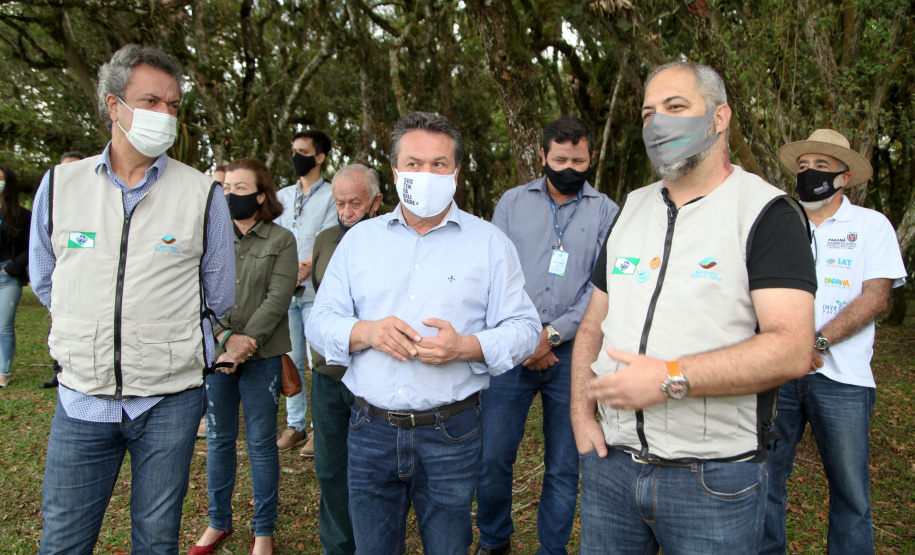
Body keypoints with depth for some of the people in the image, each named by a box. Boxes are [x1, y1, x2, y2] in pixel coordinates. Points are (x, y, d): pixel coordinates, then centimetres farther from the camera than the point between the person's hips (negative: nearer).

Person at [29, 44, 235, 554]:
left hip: (170, 402, -1)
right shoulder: (60, 184, 1)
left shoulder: (203, 195, -5)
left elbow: (218, 299, 4)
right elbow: (45, 281, 13)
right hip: (82, 397, 2)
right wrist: (96, 330, 12)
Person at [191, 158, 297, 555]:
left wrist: (245, 342, -17)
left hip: (262, 356, -3)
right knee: (218, 439, 13)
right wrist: (225, 338, -16)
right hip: (214, 353, 3)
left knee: (261, 443, 5)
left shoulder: (281, 241, 0)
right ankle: (218, 522, 30)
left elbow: (277, 299, -9)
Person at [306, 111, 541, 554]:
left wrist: (466, 346, -21)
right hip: (371, 430, 2)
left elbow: (524, 329, -2)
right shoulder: (359, 239, 7)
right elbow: (319, 321, 5)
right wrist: (365, 331, -16)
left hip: (451, 434, -2)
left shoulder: (489, 242, 1)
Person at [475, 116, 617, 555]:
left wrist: (552, 335, -12)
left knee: (564, 468, 8)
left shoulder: (606, 212, 6)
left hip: (572, 353, 0)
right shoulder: (513, 202, 10)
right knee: (492, 458, 3)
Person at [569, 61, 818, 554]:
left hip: (713, 479, -4)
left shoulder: (767, 212, -7)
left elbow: (792, 349, -18)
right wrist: (581, 415, 1)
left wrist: (670, 378, -23)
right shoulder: (631, 209, 11)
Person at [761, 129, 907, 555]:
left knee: (850, 487, 5)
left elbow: (876, 296, -5)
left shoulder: (871, 225, 6)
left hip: (840, 377, -2)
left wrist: (819, 341, -16)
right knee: (764, 475, 6)